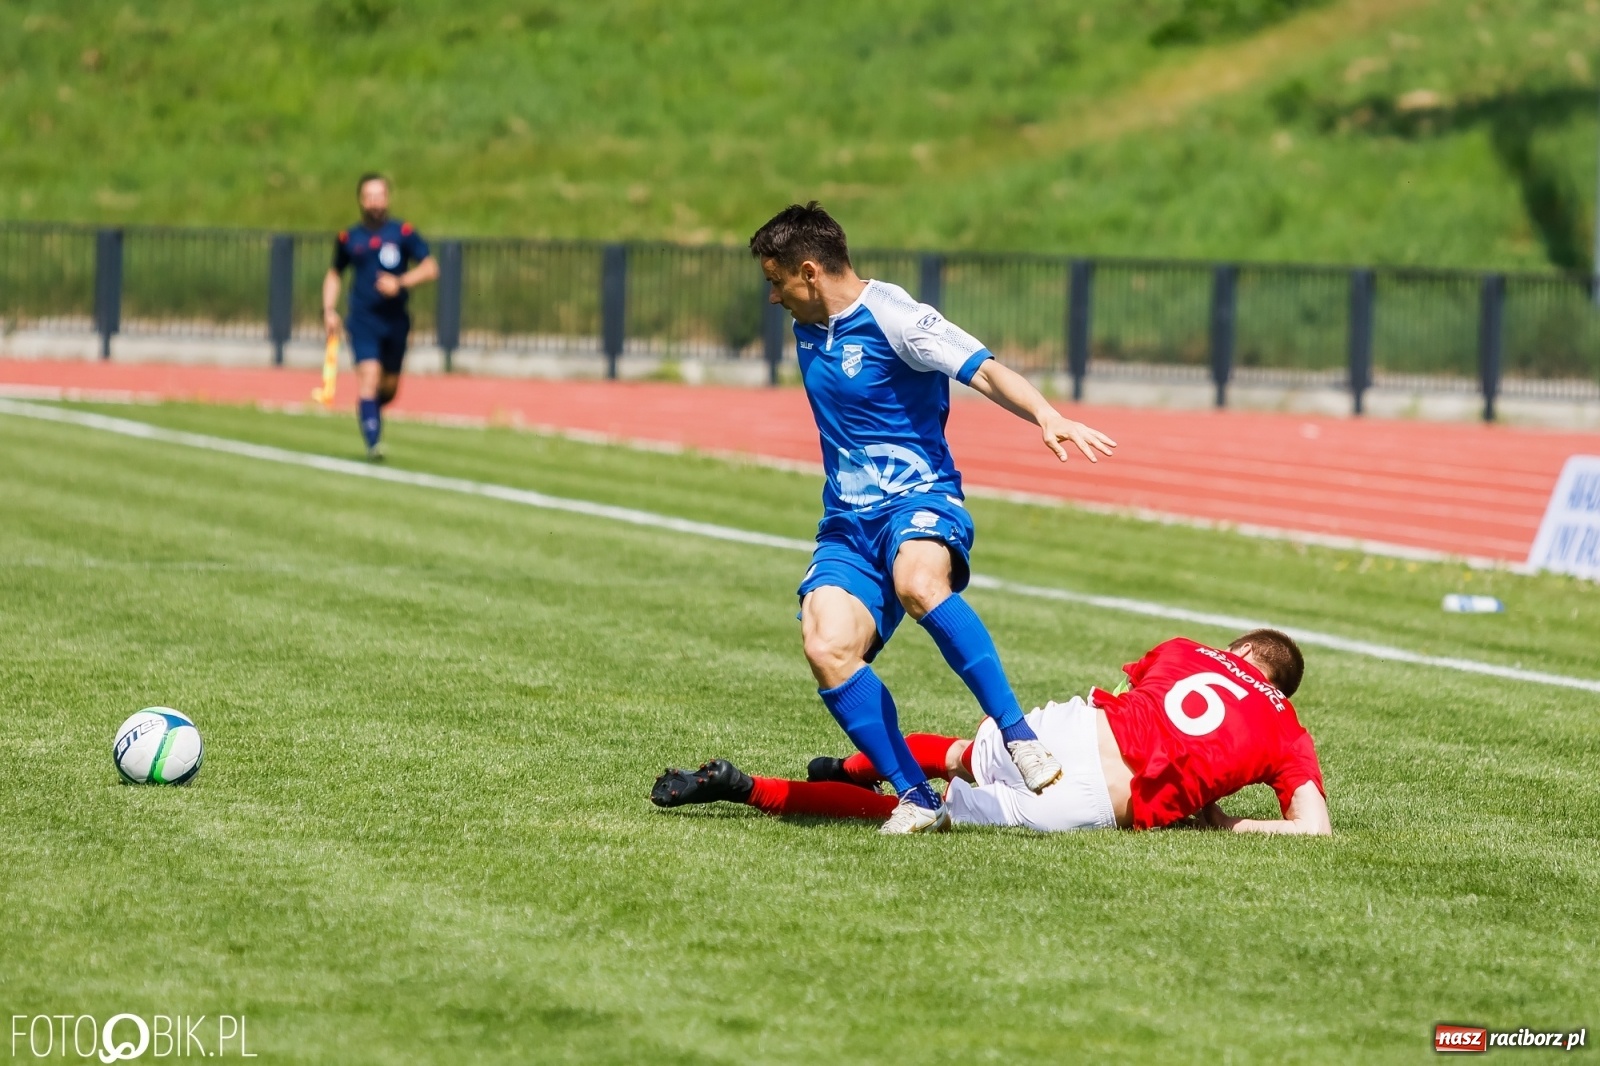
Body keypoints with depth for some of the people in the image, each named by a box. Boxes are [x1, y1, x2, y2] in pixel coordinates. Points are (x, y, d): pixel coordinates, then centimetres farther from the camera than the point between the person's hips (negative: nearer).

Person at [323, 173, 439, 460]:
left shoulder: (403, 232, 0)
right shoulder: (348, 238, 5)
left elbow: (430, 268, -2)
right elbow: (334, 275, 19)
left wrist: (401, 283, -18)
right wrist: (329, 311, 6)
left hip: (395, 320, 1)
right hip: (363, 319, -1)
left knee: (389, 386, 11)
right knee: (369, 375, -19)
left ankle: (372, 411, 44)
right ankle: (373, 443, -22)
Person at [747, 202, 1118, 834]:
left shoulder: (892, 317, -9)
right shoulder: (810, 326, 16)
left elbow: (984, 371, -21)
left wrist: (1045, 416, -39)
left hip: (918, 498, -7)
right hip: (846, 521, 7)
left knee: (918, 584, -41)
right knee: (827, 648, -23)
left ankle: (1018, 734, -35)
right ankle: (917, 800, -21)